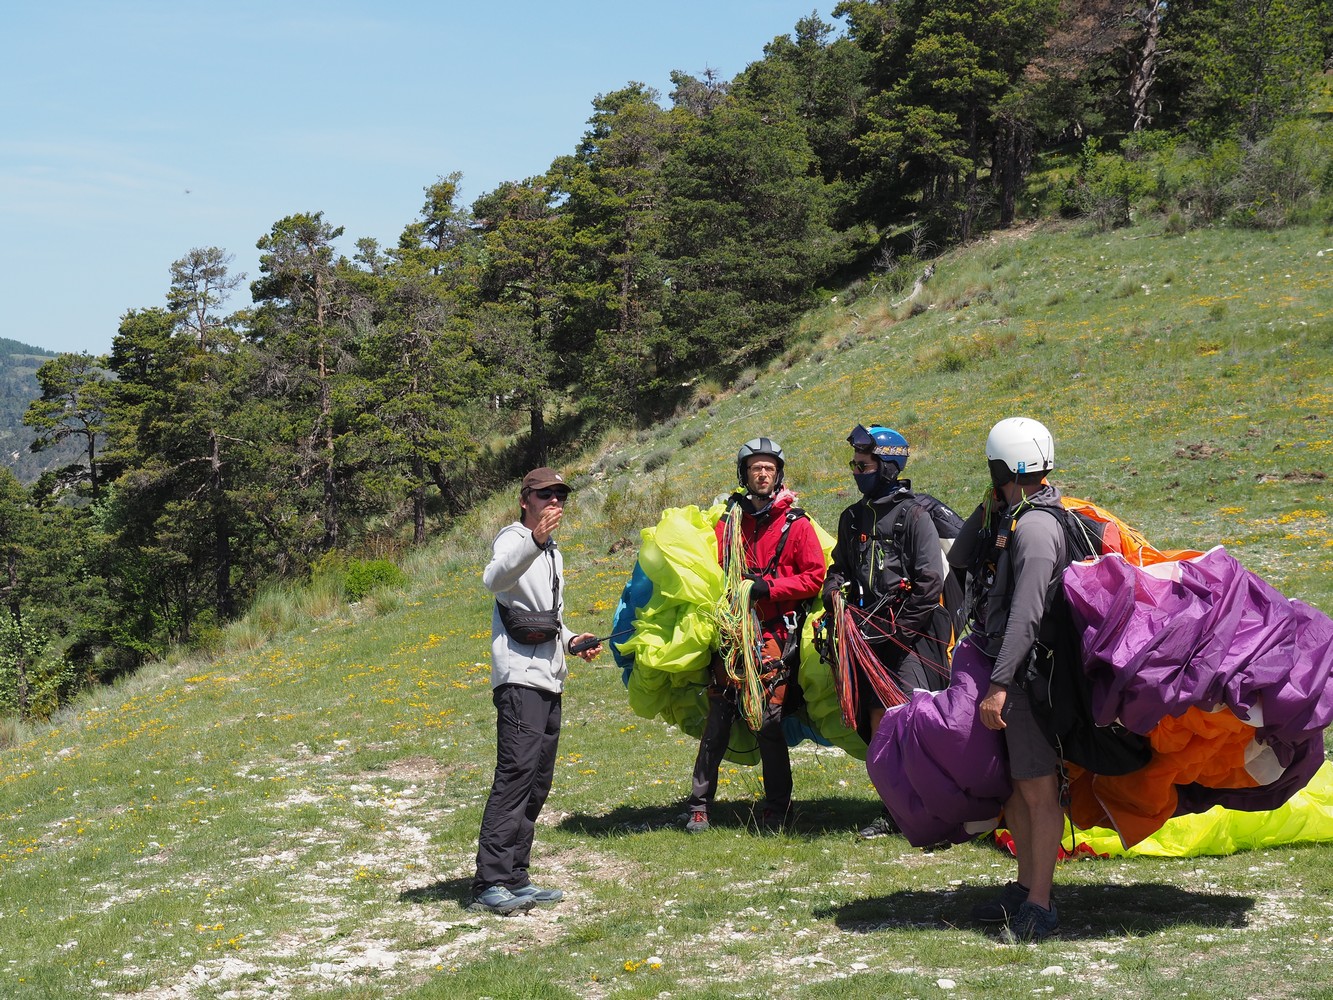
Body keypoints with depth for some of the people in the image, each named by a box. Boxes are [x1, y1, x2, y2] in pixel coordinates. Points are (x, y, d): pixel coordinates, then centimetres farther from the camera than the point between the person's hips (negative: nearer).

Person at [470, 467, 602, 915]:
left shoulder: (552, 553, 23)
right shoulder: (513, 539, -5)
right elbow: (494, 579, -30)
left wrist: (572, 641, 14)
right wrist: (534, 538, -43)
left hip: (549, 681, 10)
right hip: (520, 679, -10)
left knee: (537, 783, 9)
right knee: (516, 774, -18)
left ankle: (515, 879, 13)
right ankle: (489, 884, -22)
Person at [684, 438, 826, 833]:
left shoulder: (796, 524, 3)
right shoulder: (728, 521, 13)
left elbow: (814, 577, -2)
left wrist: (768, 588, -11)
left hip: (775, 634, -3)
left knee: (768, 722, -4)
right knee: (717, 721, 1)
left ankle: (777, 811, 8)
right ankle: (699, 806, 7)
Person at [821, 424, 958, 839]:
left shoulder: (913, 514, -6)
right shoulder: (853, 518, 15)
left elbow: (931, 580, -10)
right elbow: (841, 565, 26)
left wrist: (902, 627, -13)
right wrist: (834, 587, 3)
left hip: (911, 635, -6)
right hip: (870, 635, 6)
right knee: (879, 722, 5)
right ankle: (893, 810, 12)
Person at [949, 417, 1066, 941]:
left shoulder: (1035, 527, -17)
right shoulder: (1006, 518, 12)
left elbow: (1027, 615, -24)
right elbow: (957, 559, 15)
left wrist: (999, 685, -26)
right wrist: (989, 506, 7)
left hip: (1026, 671, -10)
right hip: (1001, 664, 10)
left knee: (1038, 788, -5)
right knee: (1012, 783, 16)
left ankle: (1039, 907, -1)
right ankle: (1025, 888, 26)